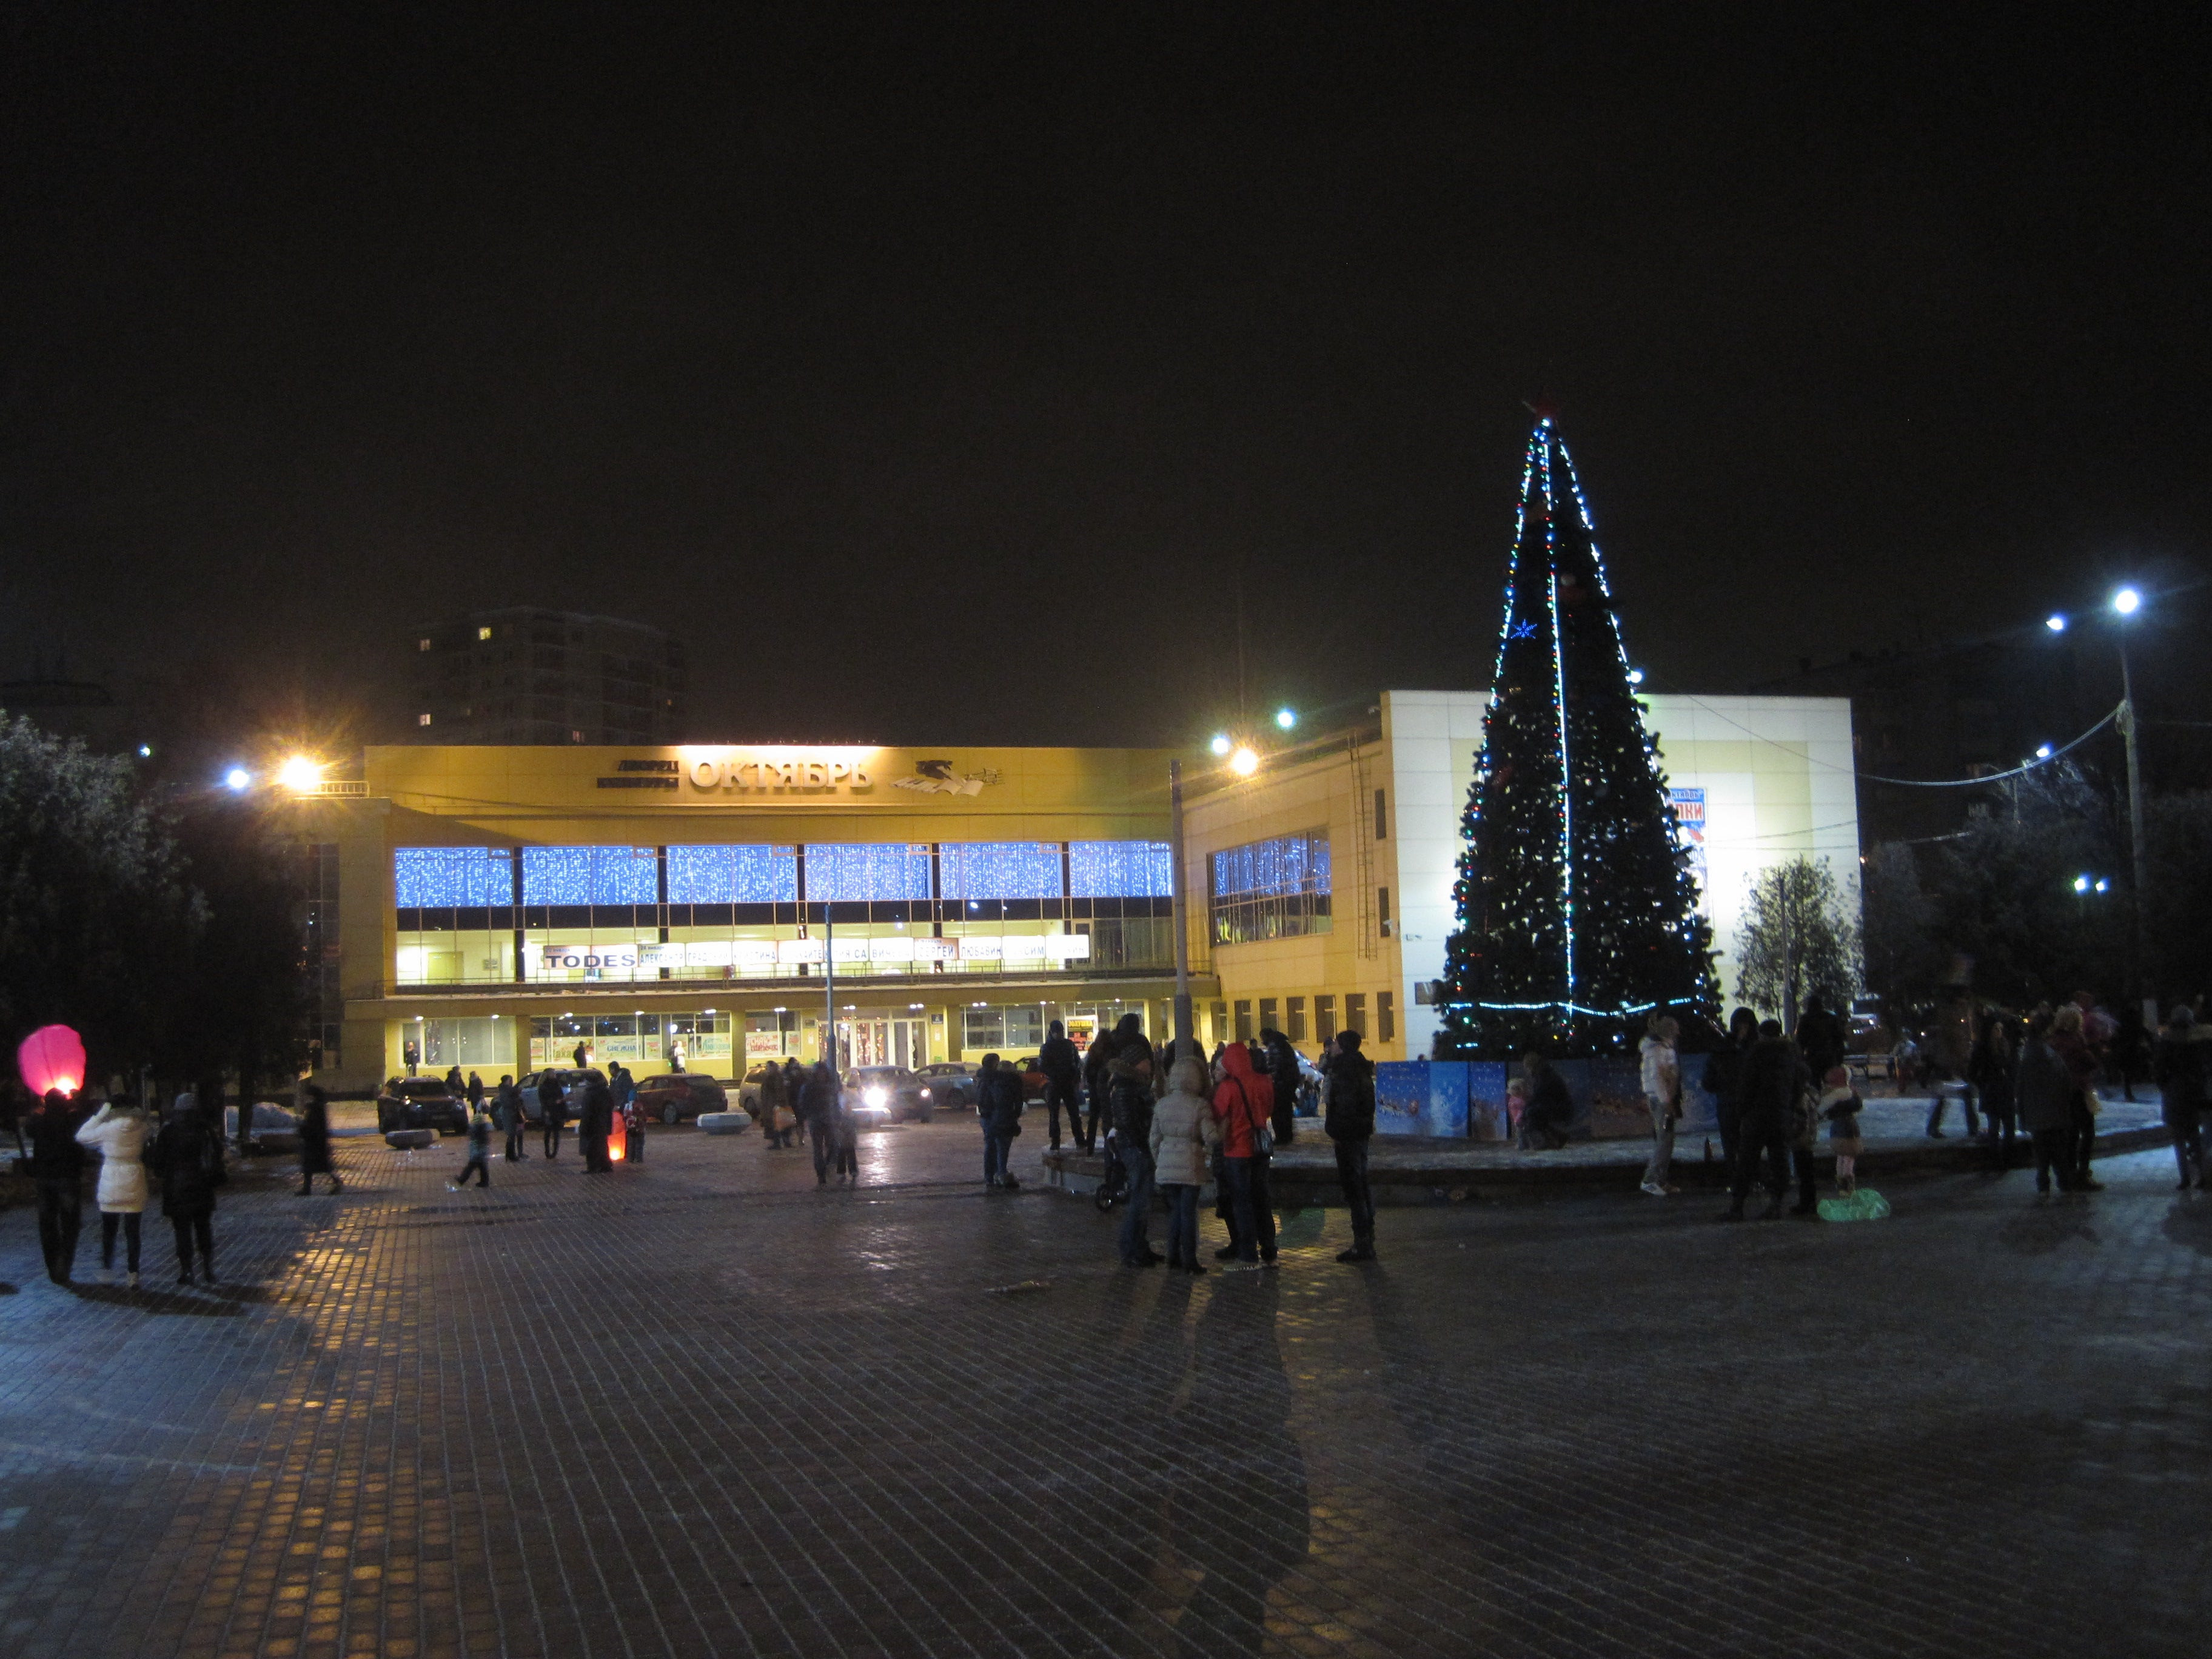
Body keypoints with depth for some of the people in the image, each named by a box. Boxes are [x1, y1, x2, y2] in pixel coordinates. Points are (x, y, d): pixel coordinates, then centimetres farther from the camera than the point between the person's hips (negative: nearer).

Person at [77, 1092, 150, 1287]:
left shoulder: (107, 1129, -8)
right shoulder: (140, 1128, -5)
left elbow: (82, 1136, 6)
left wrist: (99, 1115, 6)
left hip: (110, 1187, -1)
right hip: (133, 1186, 1)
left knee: (108, 1231, 13)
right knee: (132, 1232, 4)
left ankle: (106, 1272, 15)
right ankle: (133, 1275, 1)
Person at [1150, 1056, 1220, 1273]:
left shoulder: (1162, 1105, 4)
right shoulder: (1200, 1105, -10)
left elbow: (1154, 1140, 8)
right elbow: (1211, 1138, -13)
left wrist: (1159, 1163, 19)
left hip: (1166, 1165, 4)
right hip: (1190, 1166, -4)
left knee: (1175, 1210, 15)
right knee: (1189, 1212, 2)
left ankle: (1173, 1255, 17)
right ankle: (1189, 1259, 5)